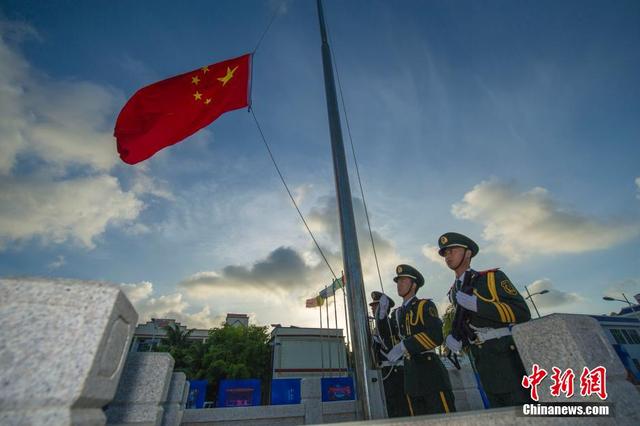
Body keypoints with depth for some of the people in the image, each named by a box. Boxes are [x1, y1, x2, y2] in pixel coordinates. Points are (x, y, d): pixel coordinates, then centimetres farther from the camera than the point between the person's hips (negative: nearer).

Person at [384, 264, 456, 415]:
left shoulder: (425, 305, -6)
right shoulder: (397, 313, 15)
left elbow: (436, 336, -21)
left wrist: (404, 346, -24)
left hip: (430, 370, -7)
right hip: (411, 374, 7)